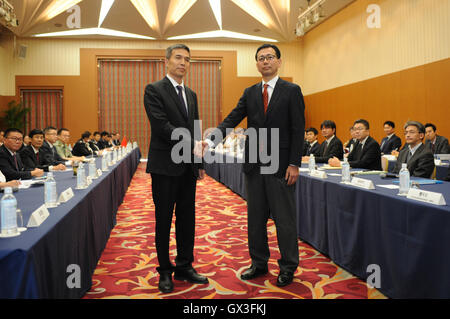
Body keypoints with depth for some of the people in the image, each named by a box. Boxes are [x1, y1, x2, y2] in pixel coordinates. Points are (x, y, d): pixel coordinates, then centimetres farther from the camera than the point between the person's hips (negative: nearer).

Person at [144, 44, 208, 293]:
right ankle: (165, 271, 18)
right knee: (164, 221, 4)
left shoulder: (191, 94, 16)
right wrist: (192, 145, -18)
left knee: (187, 219, 11)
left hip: (188, 167, 6)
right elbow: (161, 125, -16)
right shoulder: (154, 90, -4)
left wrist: (199, 163, 13)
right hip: (165, 165, -6)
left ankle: (184, 267, 24)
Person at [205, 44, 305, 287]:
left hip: (280, 166, -4)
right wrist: (210, 140, -15)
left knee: (285, 219, 4)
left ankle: (288, 267, 19)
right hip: (254, 166, 5)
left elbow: (298, 129, -5)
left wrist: (294, 164, -12)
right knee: (255, 217, 12)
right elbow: (232, 120, 2)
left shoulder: (292, 91, -1)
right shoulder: (250, 93, 11)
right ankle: (259, 263, 27)